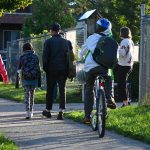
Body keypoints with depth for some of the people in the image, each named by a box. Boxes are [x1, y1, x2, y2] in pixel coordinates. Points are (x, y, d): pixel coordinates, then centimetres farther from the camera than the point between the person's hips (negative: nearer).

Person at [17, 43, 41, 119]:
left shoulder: (22, 57, -1)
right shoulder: (35, 56, 4)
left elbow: (19, 69, 0)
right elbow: (38, 69, 4)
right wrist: (39, 81, 8)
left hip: (25, 78, -2)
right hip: (34, 78, 2)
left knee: (27, 95, -4)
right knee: (32, 94, 16)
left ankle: (28, 111, -20)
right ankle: (31, 111, 25)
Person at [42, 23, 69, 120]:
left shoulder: (48, 42, -4)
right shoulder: (66, 42, 6)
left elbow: (45, 56, -8)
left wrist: (45, 68, 2)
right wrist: (68, 69, 11)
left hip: (52, 69, -2)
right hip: (63, 69, 2)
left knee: (50, 90, 10)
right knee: (62, 90, 1)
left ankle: (48, 110, 20)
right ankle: (61, 111, -10)